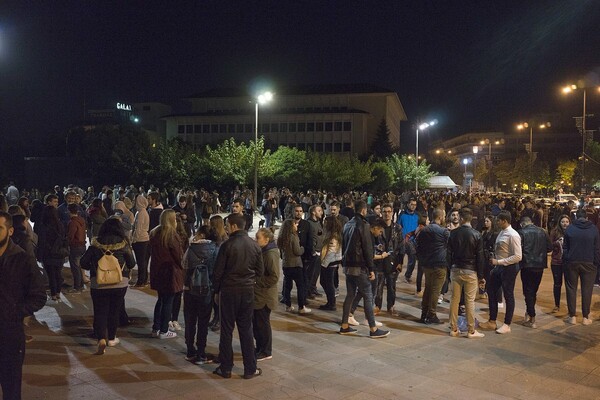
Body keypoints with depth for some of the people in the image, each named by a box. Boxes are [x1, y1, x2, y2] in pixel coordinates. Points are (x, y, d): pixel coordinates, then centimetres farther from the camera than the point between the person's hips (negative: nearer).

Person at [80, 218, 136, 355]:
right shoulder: (123, 243, -5)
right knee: (114, 311, 15)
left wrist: (94, 268, 15)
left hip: (98, 283, 0)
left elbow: (83, 263, -2)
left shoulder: (96, 244, -3)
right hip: (120, 283, 0)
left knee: (100, 312, 5)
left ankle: (101, 339, -11)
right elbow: (132, 264, -1)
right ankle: (111, 338, 26)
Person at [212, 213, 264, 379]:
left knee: (226, 329, 8)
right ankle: (250, 369, 15)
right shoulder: (255, 245, -1)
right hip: (248, 291, 3)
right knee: (246, 330, 11)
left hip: (229, 290, -3)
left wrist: (216, 291, 3)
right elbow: (260, 271, 4)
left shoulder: (227, 245, -13)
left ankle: (225, 368, 16)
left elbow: (218, 271, -9)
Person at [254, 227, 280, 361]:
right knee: (256, 322, 16)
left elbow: (274, 277, -22)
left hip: (265, 296, -9)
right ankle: (259, 348, 30)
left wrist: (257, 281, -19)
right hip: (257, 294, 9)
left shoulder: (271, 254, -19)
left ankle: (266, 352, 17)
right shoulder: (262, 251, 9)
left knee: (263, 323, 3)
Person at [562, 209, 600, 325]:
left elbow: (565, 247, 0)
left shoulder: (569, 228, -1)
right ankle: (586, 317, 10)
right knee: (587, 290, 7)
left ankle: (572, 316, 8)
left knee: (571, 288, 7)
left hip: (572, 263, 0)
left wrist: (565, 260, 5)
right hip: (589, 263, 0)